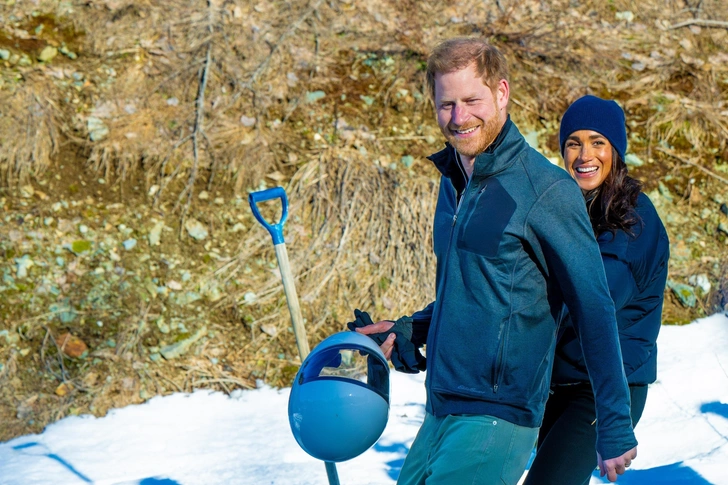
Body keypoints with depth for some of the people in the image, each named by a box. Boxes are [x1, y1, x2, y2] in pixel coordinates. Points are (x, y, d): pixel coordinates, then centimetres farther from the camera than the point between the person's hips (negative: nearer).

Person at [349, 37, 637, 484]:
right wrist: (407, 331, 12)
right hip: (440, 411, 8)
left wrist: (616, 427, -10)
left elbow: (595, 311, -10)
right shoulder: (453, 182, 14)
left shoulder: (547, 191, -11)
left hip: (499, 415, -8)